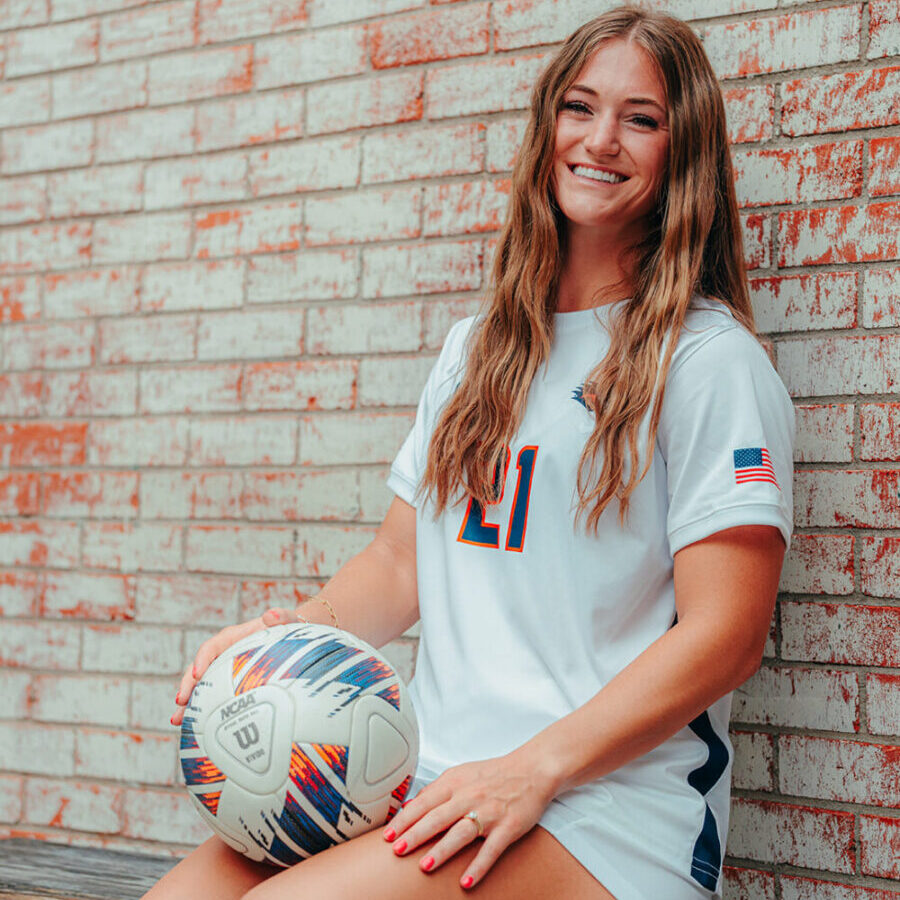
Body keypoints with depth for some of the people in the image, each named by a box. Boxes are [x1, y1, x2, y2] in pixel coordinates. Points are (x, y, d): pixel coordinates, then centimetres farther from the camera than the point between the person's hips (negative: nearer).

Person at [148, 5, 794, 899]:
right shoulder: (476, 348, 19)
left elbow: (725, 632, -10)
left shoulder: (710, 360, -3)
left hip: (610, 805, -5)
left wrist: (533, 769, -18)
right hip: (433, 775, 6)